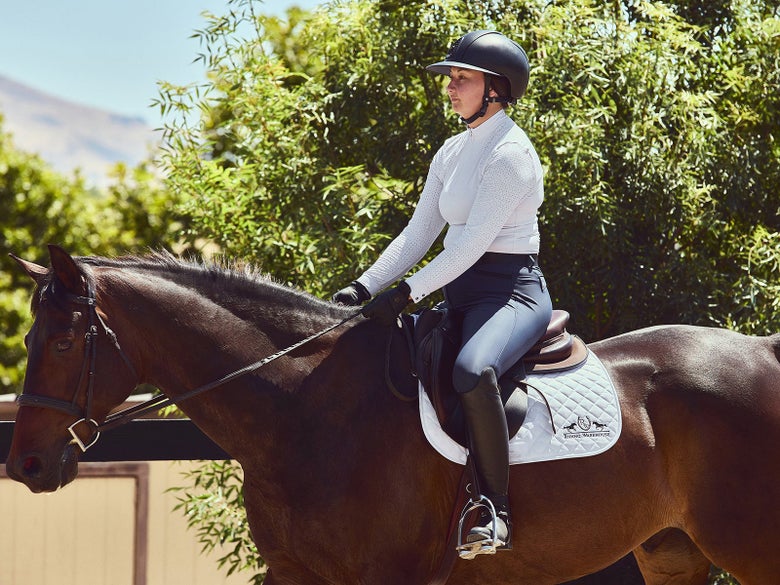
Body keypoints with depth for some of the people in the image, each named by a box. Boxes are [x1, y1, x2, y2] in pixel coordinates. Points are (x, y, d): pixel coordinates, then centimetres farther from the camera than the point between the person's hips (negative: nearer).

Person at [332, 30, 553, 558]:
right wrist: (365, 287, 1)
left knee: (472, 373, -38)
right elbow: (418, 235, 13)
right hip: (460, 294, 10)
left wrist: (408, 292, -24)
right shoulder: (452, 152, 15)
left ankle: (496, 514, -30)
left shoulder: (510, 152, -12)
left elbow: (474, 241, -20)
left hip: (512, 291, -10)